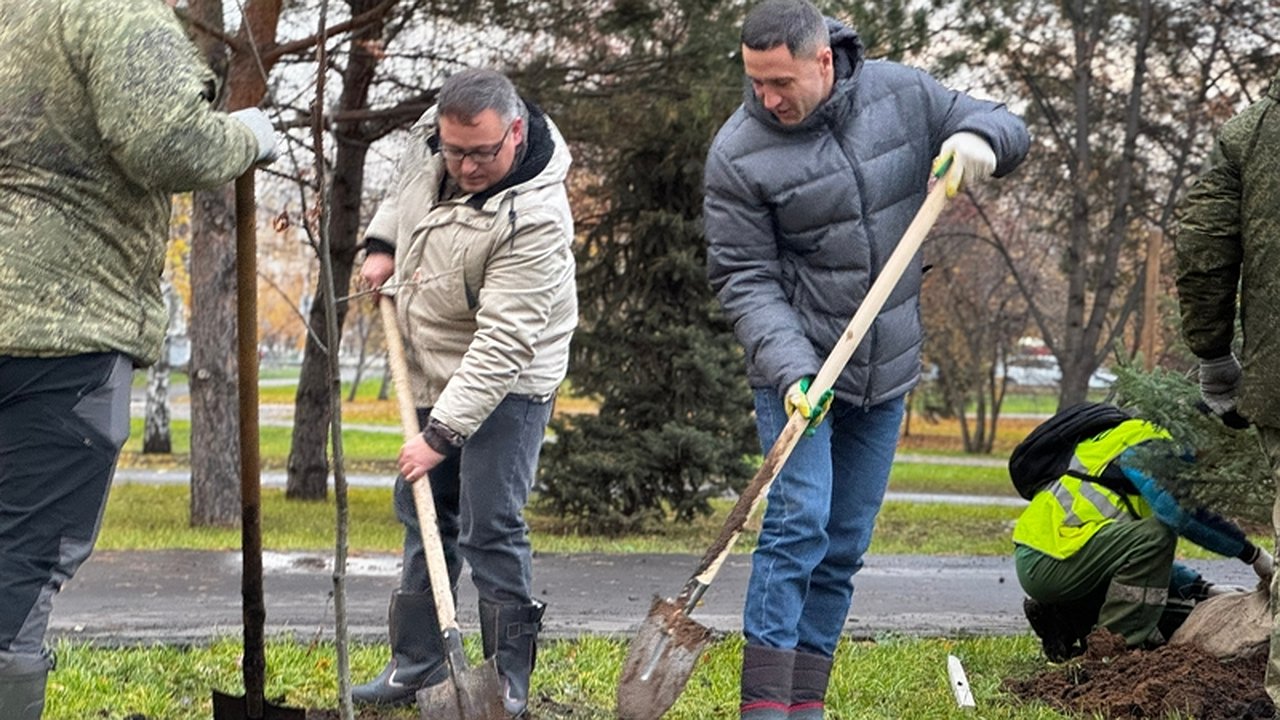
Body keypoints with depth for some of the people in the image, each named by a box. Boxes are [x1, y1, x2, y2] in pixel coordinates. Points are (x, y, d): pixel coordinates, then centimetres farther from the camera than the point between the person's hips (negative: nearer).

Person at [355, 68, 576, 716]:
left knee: (490, 528, -11)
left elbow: (502, 343, -32)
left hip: (506, 383, -8)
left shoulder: (534, 218, -31)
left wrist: (443, 433, -33)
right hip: (433, 373, 8)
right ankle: (418, 662, 24)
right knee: (423, 515, 13)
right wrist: (382, 243, 8)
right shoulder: (430, 134, -9)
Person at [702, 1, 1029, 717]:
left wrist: (977, 138, -17)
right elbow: (745, 280, -12)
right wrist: (790, 371, -24)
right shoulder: (738, 155, -13)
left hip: (886, 372, 4)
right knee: (799, 523, -15)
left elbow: (1006, 127, 8)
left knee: (845, 544, 7)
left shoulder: (902, 93, -3)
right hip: (798, 368, -4)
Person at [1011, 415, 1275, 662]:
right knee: (1156, 534, -24)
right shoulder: (1150, 445, -9)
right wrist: (1251, 553, -17)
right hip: (1045, 561, -10)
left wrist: (1205, 589, 15)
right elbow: (1179, 513, -26)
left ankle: (1066, 624, 10)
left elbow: (1150, 559, 25)